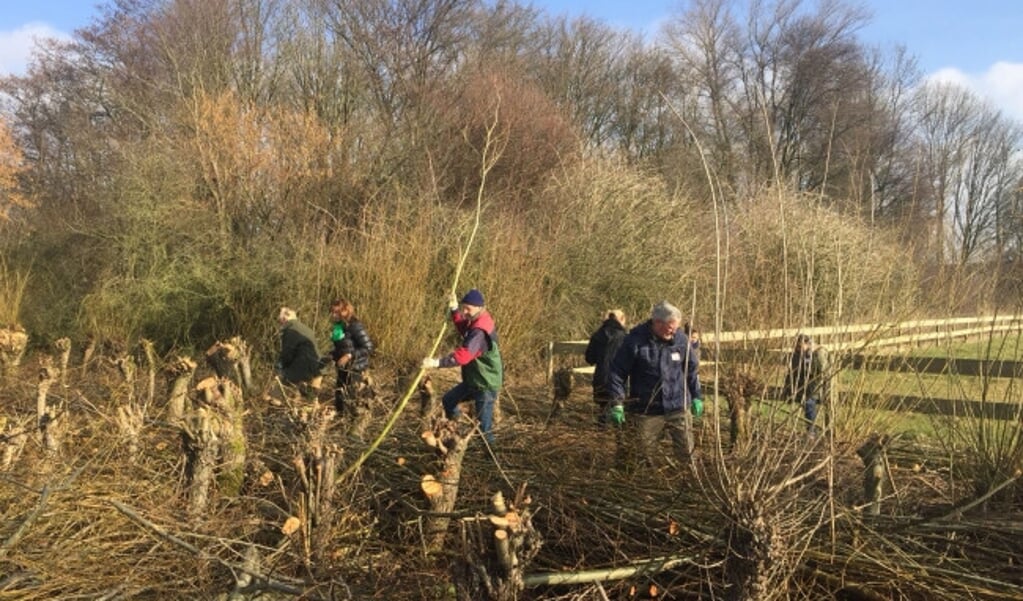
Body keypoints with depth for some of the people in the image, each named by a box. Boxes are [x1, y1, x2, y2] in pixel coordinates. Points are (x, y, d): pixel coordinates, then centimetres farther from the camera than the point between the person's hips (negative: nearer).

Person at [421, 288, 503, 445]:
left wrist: (437, 362, -43)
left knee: (484, 424, -4)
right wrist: (454, 310, 8)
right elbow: (463, 328, 23)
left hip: (486, 384, -10)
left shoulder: (481, 331, -29)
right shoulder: (475, 321, 2)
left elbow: (463, 355, -39)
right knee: (448, 400, 20)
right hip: (473, 379, 10)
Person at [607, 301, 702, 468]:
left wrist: (696, 396, 11)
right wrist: (617, 403, -12)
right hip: (646, 412, -2)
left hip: (678, 409, 2)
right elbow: (617, 372, -8)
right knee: (642, 458, 9)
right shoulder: (635, 340, -13)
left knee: (686, 453, 6)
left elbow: (692, 369, 11)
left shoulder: (681, 339, -3)